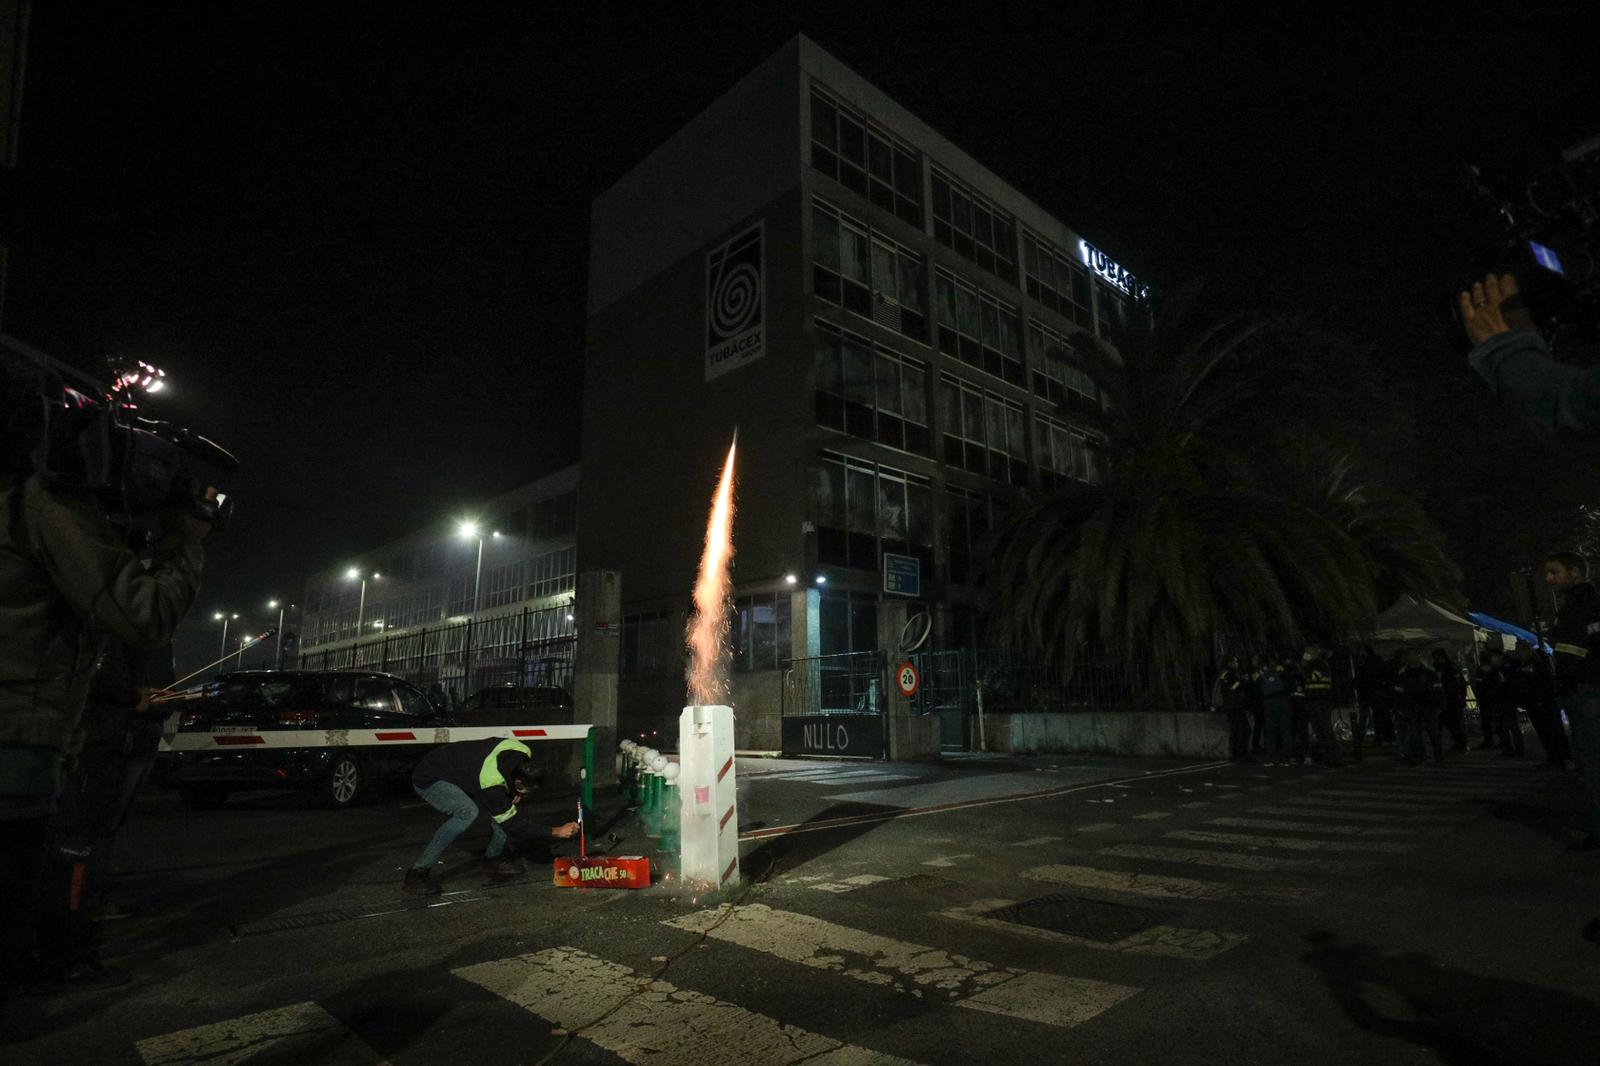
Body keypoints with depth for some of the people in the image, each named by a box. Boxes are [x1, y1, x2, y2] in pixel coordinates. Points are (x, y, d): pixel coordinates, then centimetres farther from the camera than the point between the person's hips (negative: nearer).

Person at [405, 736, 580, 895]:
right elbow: (513, 825, -28)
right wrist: (556, 831, -28)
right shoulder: (492, 782, -38)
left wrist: (516, 796, -11)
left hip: (463, 773, 8)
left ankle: (493, 859, 9)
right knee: (467, 811, -33)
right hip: (429, 779, -8)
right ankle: (418, 872, -23)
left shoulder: (523, 752, -19)